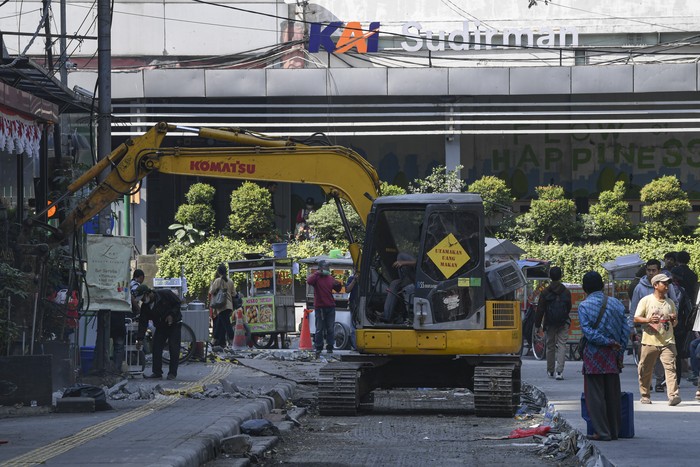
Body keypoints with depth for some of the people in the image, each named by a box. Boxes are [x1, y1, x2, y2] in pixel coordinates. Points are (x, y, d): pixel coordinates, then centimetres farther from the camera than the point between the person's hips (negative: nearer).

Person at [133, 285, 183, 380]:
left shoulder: (166, 294, -20)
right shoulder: (145, 306, -8)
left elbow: (178, 303, -10)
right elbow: (142, 323, -6)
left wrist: (171, 315, -24)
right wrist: (139, 339, -11)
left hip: (174, 324, -5)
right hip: (160, 327, 5)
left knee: (174, 349, -9)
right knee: (156, 349, -4)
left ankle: (172, 373, -5)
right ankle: (157, 372, 1)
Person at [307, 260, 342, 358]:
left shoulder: (330, 278, 14)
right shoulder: (317, 278, -2)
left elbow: (337, 289, 21)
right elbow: (309, 281, -23)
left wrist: (339, 284, 0)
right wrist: (317, 273, -18)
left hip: (330, 306, 4)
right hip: (320, 307, -4)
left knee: (330, 329, 4)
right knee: (320, 329, -1)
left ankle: (330, 347, 10)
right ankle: (318, 349, 4)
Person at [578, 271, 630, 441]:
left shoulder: (584, 306, -6)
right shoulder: (616, 304, 6)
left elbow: (588, 331, -16)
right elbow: (625, 329, 4)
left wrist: (608, 342, -10)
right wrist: (620, 352, 6)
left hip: (594, 355, -4)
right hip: (612, 356, 4)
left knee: (595, 395, 1)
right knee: (613, 394, 11)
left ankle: (602, 432, -2)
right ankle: (614, 431, 16)